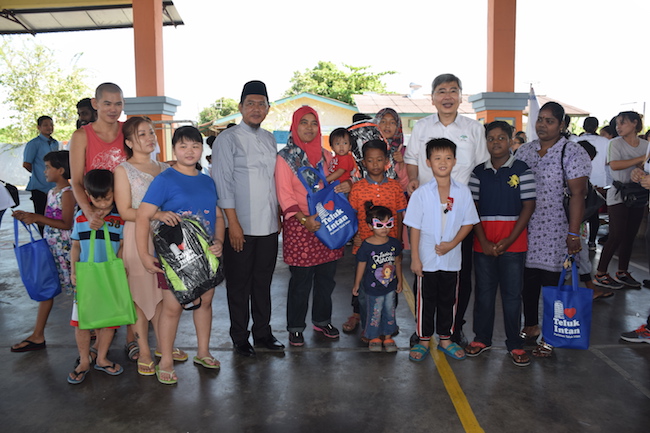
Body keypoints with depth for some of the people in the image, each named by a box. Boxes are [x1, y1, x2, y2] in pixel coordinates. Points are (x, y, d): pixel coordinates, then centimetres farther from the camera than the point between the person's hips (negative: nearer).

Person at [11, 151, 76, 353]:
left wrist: (38, 218, -21)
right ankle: (38, 336, 18)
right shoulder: (51, 192, 12)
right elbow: (48, 221, 17)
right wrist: (27, 216, 6)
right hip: (50, 247, 9)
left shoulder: (67, 193, -15)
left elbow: (66, 224, -20)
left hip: (64, 249, -9)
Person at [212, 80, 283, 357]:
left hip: (269, 225, 5)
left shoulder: (269, 139, 12)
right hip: (240, 227, -5)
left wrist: (278, 215, 11)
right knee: (239, 283, 7)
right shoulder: (228, 139, -5)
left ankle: (262, 333, 28)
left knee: (263, 281, 14)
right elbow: (222, 182, -10)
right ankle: (240, 337, 21)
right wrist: (233, 223, -14)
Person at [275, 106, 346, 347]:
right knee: (301, 280, 0)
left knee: (326, 276, 11)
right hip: (299, 226, -5)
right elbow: (284, 195, -8)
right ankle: (295, 327, 16)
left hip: (327, 223, 5)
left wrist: (344, 185, -1)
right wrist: (304, 219, -20)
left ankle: (322, 320, 29)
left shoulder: (324, 155, 12)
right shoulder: (285, 157, -3)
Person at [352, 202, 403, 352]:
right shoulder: (366, 246, -18)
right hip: (373, 288, -4)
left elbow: (397, 262, 7)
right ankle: (374, 338, 32)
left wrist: (399, 281, 14)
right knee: (375, 313, 9)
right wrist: (356, 285, 2)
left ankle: (388, 336, 36)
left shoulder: (394, 243, -6)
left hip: (390, 286, 4)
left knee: (389, 312, 16)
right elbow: (361, 267, -8)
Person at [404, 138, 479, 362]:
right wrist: (414, 258, -9)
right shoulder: (421, 193, -7)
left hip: (451, 258, 2)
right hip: (427, 259, -2)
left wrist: (452, 244, -12)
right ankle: (423, 340, 23)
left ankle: (445, 339, 30)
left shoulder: (463, 192, -1)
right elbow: (415, 227, -6)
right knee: (426, 300, 9)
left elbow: (468, 223, 3)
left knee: (448, 300, 15)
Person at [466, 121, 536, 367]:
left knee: (512, 292, 4)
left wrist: (509, 240, -12)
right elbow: (472, 207, 4)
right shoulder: (478, 172, 6)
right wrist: (483, 241, -7)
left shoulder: (522, 170, 0)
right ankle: (482, 338, 22)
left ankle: (514, 344, 16)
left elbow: (528, 206, -4)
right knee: (484, 290, 9)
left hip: (513, 241, -2)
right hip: (483, 241, 2)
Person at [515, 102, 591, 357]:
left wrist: (574, 233, -13)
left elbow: (578, 195, -8)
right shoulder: (524, 151, 10)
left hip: (554, 229, -5)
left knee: (551, 280, 0)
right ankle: (530, 326, 29)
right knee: (527, 279, 11)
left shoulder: (572, 152, -4)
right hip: (525, 227, 5)